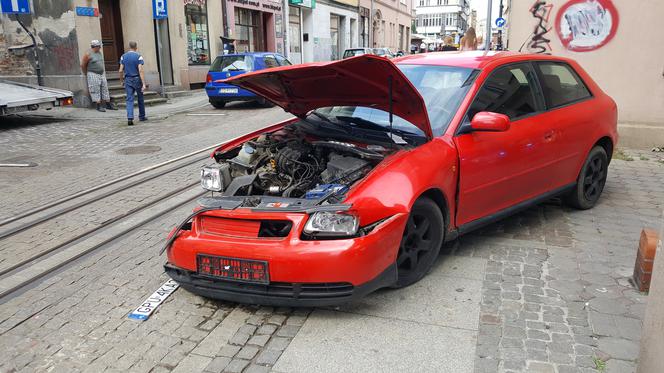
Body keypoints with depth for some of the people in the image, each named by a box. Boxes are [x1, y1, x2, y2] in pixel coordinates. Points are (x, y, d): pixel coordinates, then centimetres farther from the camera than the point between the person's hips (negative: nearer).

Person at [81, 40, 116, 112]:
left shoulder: (99, 52, 10)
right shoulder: (88, 54, -10)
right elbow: (83, 65, -5)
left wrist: (102, 72, 17)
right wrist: (86, 74, 3)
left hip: (102, 74, 7)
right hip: (93, 75, -7)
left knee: (105, 89, 7)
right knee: (96, 90, -4)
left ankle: (108, 105, 11)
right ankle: (99, 106, -1)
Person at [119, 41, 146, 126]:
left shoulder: (123, 56, 3)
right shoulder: (138, 56, -8)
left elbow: (121, 70, 1)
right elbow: (140, 70, -16)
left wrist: (122, 80, 16)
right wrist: (143, 84, -18)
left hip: (128, 80, 2)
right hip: (137, 79, -2)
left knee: (129, 99, -1)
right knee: (140, 98, 14)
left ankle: (130, 118, -17)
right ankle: (142, 116, 25)